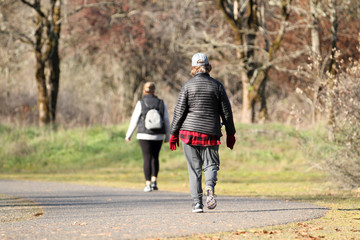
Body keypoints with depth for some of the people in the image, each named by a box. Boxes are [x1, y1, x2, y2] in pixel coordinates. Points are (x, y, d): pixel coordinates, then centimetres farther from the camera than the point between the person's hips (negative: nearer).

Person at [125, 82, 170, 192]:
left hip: (144, 135, -2)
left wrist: (128, 135, 7)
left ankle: (148, 184, -4)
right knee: (155, 158, 18)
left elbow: (134, 120, -4)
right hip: (158, 136, 2)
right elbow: (166, 121, 2)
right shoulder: (161, 103, 0)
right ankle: (154, 181, 9)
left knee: (147, 159, 1)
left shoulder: (140, 103, -7)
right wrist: (168, 136, 12)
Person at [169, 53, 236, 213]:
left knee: (194, 168, 5)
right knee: (211, 164, 10)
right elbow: (226, 111, 4)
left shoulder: (188, 86, -3)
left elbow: (179, 111, -3)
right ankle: (210, 186, -21)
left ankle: (197, 202, -1)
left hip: (190, 131, -1)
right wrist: (230, 134, 13)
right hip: (211, 133, 1)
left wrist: (174, 133, 4)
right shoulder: (217, 85, 2)